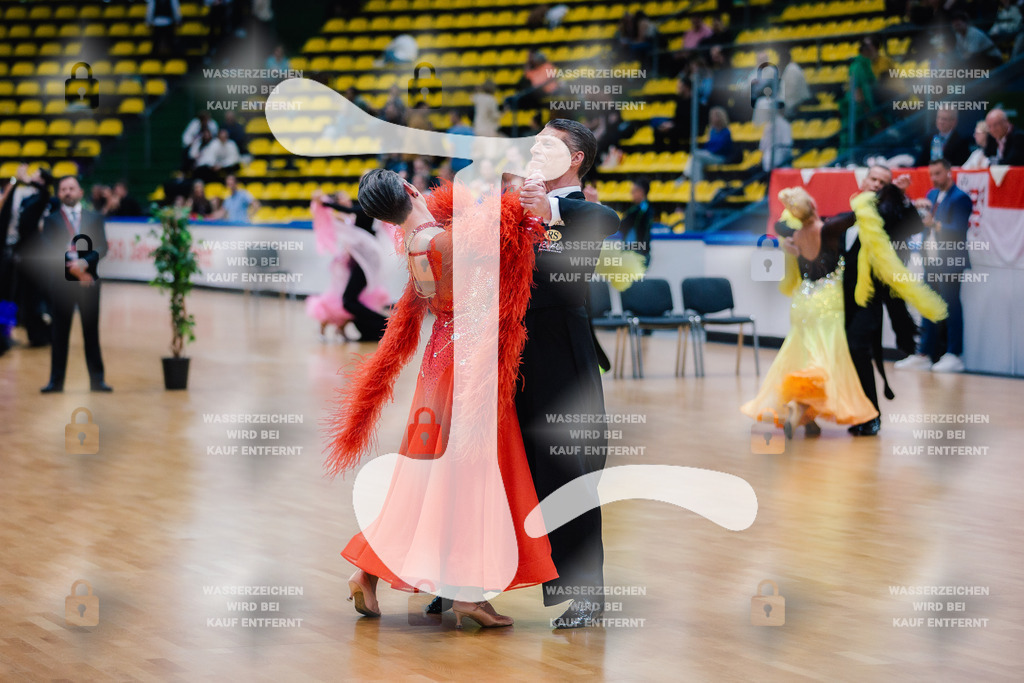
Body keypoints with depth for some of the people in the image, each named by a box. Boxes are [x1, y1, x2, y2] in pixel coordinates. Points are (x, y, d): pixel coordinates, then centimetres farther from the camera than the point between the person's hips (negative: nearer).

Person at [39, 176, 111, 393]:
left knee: (91, 332, 2)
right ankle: (56, 380, 5)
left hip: (89, 280, 1)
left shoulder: (95, 218, 11)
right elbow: (48, 251, -5)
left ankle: (97, 379, 6)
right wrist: (71, 268, -16)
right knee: (60, 332, 1)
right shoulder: (51, 220, 7)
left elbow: (102, 247, 0)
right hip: (61, 281, -1)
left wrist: (85, 263, -18)